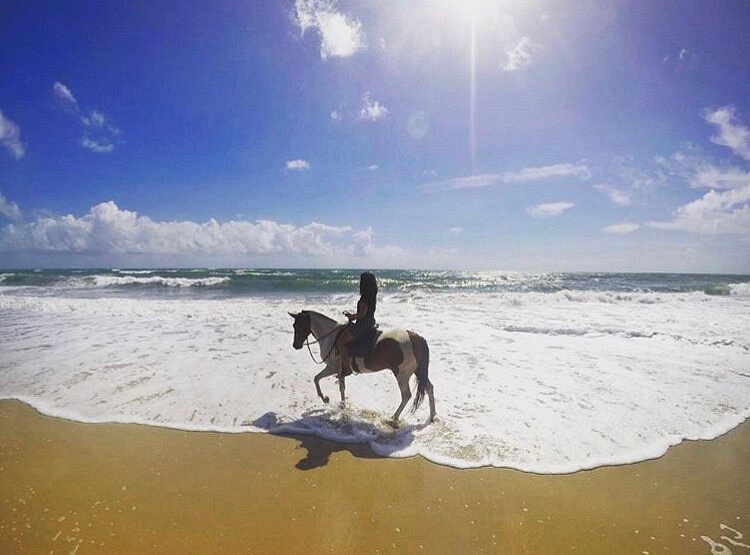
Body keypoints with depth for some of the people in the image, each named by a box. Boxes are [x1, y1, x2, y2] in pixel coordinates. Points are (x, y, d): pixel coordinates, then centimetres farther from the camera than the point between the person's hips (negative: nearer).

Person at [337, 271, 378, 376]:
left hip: (363, 324, -11)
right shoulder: (372, 296, 9)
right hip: (369, 323, 11)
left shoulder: (365, 298, -19)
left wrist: (351, 316, -8)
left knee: (340, 342, -10)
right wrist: (352, 316, 13)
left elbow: (362, 313, -24)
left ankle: (347, 368, -9)